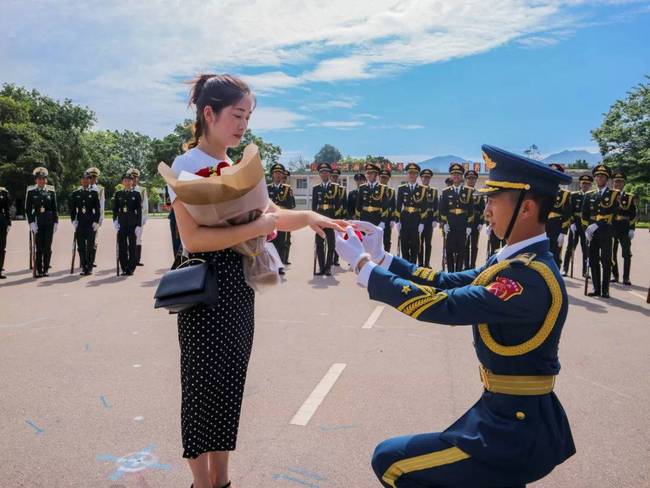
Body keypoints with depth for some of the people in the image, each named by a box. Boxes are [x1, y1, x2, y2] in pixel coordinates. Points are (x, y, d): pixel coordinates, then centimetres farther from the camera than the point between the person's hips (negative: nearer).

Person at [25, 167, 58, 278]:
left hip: (49, 222, 1)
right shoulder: (31, 192, 3)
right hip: (37, 223, -1)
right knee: (39, 248, 0)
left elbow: (55, 208, 8)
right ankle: (39, 270, 7)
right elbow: (27, 209, 1)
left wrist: (56, 222, 1)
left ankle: (46, 269, 10)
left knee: (48, 247, 1)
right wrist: (31, 222, -8)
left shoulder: (51, 191, 6)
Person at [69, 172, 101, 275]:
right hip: (79, 223, 2)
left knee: (90, 246, -1)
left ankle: (89, 267, 7)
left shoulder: (94, 193, 3)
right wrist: (73, 220, -2)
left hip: (91, 222, -2)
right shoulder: (75, 193, 8)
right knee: (81, 246, 3)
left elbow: (97, 209, 1)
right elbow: (72, 208, 9)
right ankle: (83, 267, 10)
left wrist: (96, 222, -6)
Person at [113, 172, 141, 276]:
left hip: (132, 224, -2)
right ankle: (124, 269, 11)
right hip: (121, 224, 2)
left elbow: (139, 211, 0)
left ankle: (131, 269, 8)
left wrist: (138, 225, -6)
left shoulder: (136, 194, 3)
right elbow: (115, 209, 9)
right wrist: (115, 221, -6)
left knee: (132, 246, 0)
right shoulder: (118, 194, 10)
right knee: (122, 247, 3)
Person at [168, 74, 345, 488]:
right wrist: (258, 227, -25)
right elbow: (193, 238, -22)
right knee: (205, 388, 3)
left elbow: (272, 213, 14)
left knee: (230, 386, 14)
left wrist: (305, 217, -7)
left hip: (240, 288, 7)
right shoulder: (187, 165, -10)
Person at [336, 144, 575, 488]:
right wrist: (381, 257, -2)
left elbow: (441, 305, -29)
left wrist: (362, 264, -21)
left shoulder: (530, 277, -26)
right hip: (513, 413, 9)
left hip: (518, 431, -9)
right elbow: (448, 283, 6)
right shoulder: (518, 260, 4)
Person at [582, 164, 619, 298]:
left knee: (606, 261, -1)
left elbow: (612, 213, -9)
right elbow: (584, 215, 12)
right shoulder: (589, 195, 14)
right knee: (593, 261, 4)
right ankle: (596, 288, 11)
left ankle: (605, 290, 4)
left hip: (605, 232, -3)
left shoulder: (614, 194, 3)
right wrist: (587, 229, 0)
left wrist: (597, 225, -18)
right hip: (592, 233, 3)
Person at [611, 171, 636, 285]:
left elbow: (633, 215, 2)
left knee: (627, 254, -1)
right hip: (611, 228, 1)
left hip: (624, 229, -1)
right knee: (612, 253, 7)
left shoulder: (629, 197, 5)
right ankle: (614, 275, 18)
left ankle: (626, 277, 3)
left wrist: (631, 229, -8)